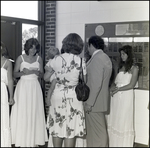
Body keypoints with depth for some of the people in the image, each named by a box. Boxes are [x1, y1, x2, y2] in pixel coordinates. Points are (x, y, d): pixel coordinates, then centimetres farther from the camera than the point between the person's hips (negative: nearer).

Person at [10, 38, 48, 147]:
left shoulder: (39, 59, 6)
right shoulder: (20, 58, 0)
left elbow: (42, 75, 9)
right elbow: (15, 74, 1)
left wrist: (36, 72, -12)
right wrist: (23, 72, -18)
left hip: (35, 88, 2)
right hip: (23, 87, -2)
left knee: (35, 113, 3)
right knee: (22, 114, -2)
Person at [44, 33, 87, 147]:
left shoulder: (56, 59, -3)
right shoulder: (81, 61, -7)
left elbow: (46, 77, 8)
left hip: (58, 96, 2)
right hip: (74, 97, -2)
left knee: (57, 127, 12)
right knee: (71, 129, 4)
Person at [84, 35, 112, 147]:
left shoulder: (97, 59, -16)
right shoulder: (105, 57, 14)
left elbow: (96, 84, -22)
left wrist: (90, 103, -19)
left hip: (95, 102, -10)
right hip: (100, 100, 10)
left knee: (97, 130, -2)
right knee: (100, 129, 15)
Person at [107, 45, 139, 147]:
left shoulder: (134, 68, -4)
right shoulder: (121, 66, 15)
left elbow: (131, 85, -10)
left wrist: (117, 89, -12)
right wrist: (113, 87, -5)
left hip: (126, 95, -6)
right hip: (116, 96, 6)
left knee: (124, 121, 0)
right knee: (114, 119, 6)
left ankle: (124, 144, 11)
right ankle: (114, 143, 14)